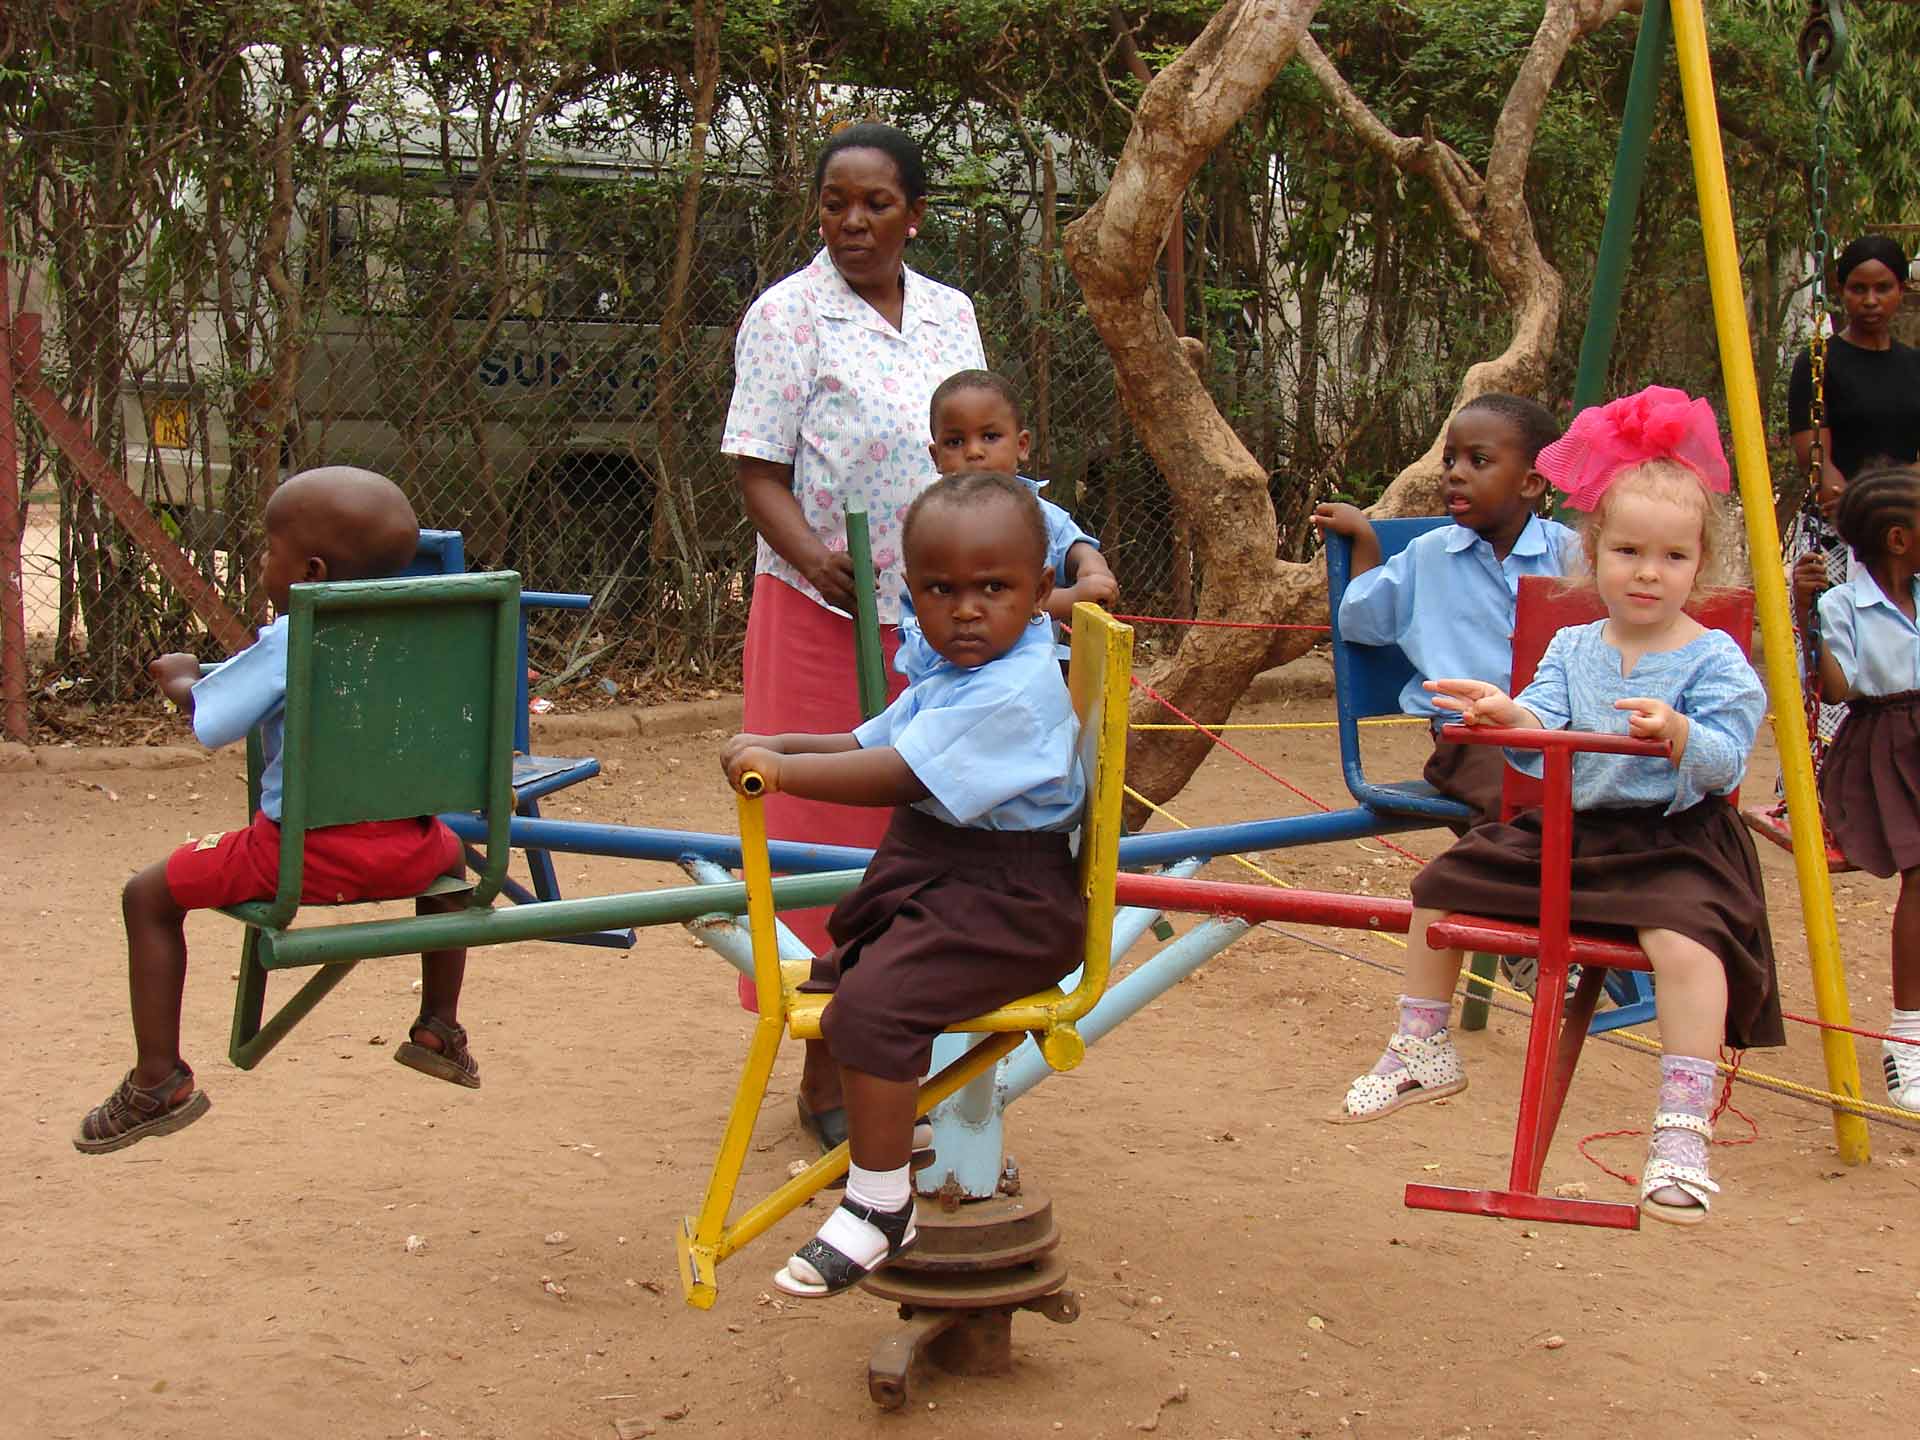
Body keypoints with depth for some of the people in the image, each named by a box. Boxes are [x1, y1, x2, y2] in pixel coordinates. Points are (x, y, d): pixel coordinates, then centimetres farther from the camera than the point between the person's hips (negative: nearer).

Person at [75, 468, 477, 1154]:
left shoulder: (284, 643, -9)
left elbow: (207, 720, -9)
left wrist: (183, 679, 12)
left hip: (302, 851, -6)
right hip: (404, 847, 6)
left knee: (150, 897, 7)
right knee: (447, 850, 41)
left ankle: (159, 1082, 5)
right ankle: (439, 1029, 44)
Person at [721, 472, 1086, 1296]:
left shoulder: (1015, 690, -24)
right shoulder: (948, 674, 9)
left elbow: (902, 775, -32)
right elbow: (875, 742, 18)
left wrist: (783, 770, -28)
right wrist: (781, 745, 4)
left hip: (1002, 902, -11)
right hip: (928, 877, 11)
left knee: (872, 1005, -28)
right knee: (838, 971, 28)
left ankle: (880, 1210, -15)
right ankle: (895, 1124, 50)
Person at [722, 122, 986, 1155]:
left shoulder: (951, 316, 12)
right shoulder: (788, 316, -4)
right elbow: (758, 471, -9)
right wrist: (815, 558, -26)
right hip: (825, 617, -5)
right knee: (828, 831, -1)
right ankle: (826, 1074, 9)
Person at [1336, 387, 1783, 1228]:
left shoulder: (1714, 660, -6)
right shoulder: (1571, 649, 8)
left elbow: (1726, 761, -16)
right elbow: (1539, 737, -4)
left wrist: (1680, 735, -36)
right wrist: (1508, 716, -26)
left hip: (1673, 844, -6)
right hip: (1563, 833, 6)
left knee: (1684, 936, -35)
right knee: (1440, 887, 5)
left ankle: (1682, 1131, -31)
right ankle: (1422, 1055, 24)